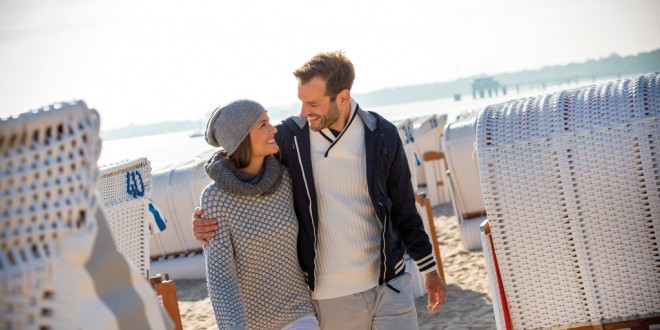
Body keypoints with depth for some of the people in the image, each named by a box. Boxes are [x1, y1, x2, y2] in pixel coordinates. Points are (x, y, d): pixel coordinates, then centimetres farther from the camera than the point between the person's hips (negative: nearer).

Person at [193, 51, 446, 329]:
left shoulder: (382, 136, -3)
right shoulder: (289, 136, -6)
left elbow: (404, 209, 7)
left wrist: (429, 268, 11)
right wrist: (208, 216, -9)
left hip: (389, 285, 1)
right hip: (330, 296, 0)